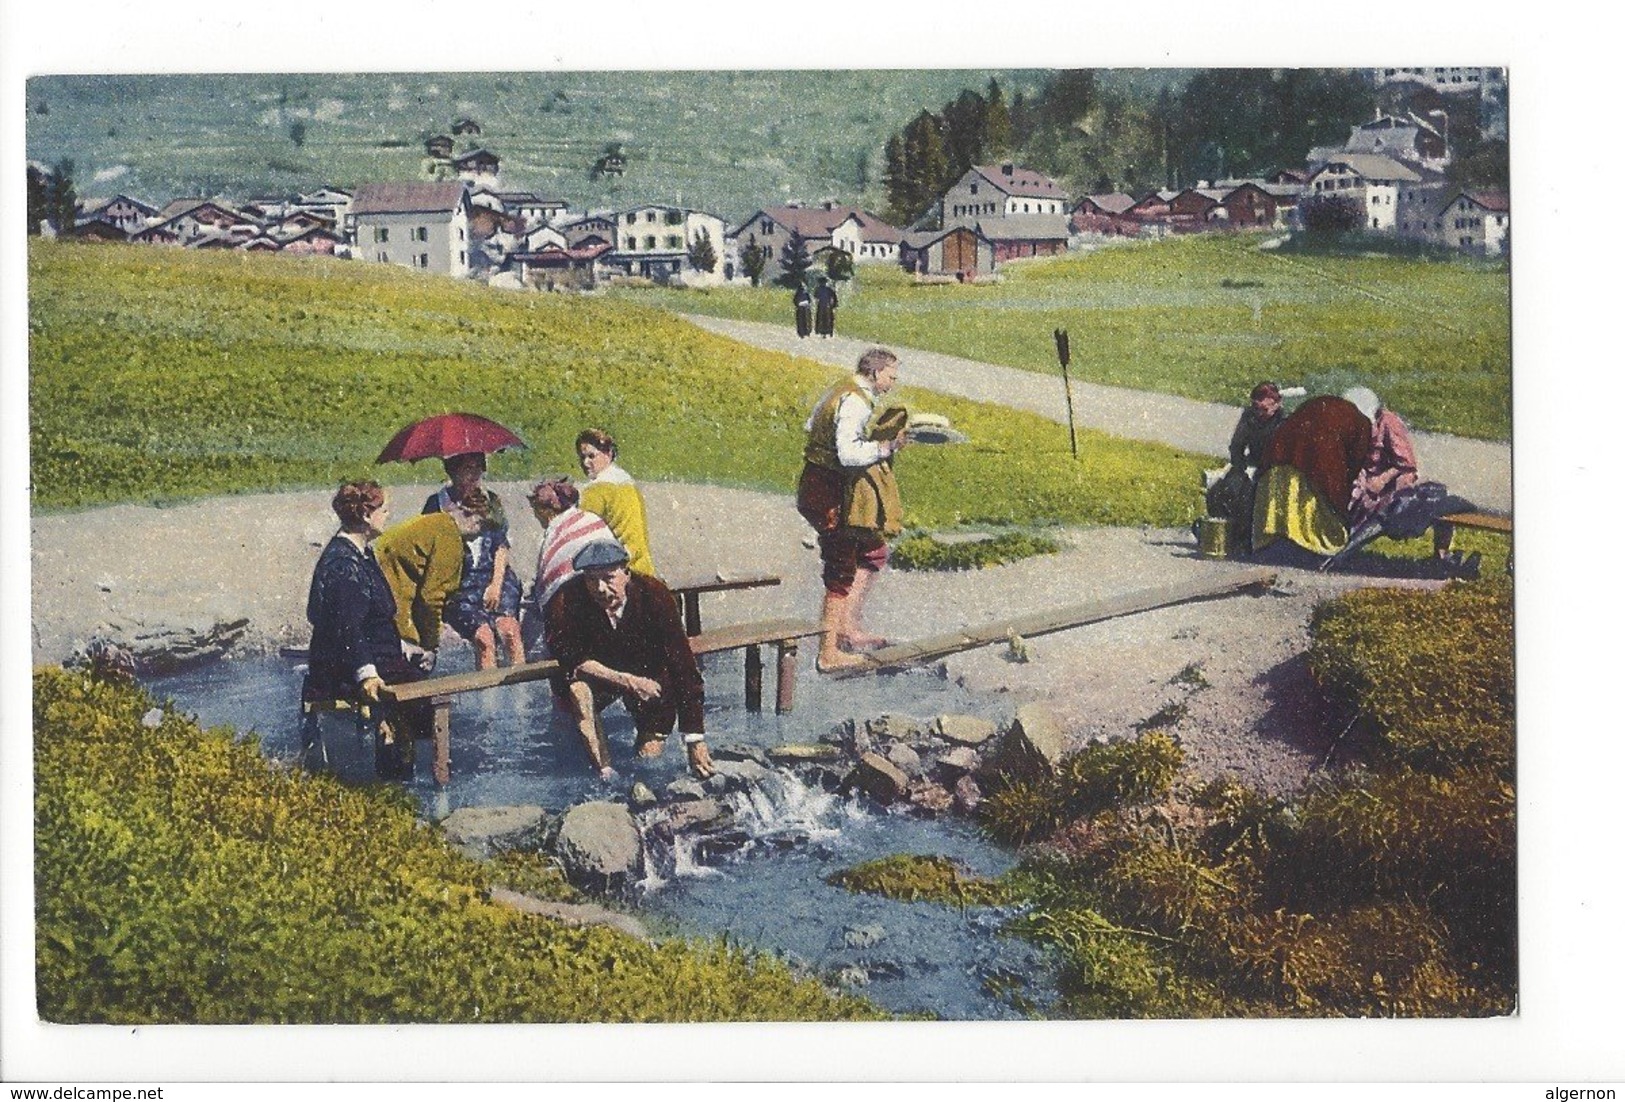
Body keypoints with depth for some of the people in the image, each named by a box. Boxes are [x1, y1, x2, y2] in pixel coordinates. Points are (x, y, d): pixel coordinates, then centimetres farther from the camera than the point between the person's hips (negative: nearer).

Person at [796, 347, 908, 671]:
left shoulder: (841, 391, 10)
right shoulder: (855, 402, -20)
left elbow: (811, 425, 24)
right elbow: (849, 454, -31)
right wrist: (887, 447, -25)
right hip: (832, 494, -10)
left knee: (873, 552, 17)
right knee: (842, 571, -3)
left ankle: (849, 627, 18)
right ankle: (829, 652, 3)